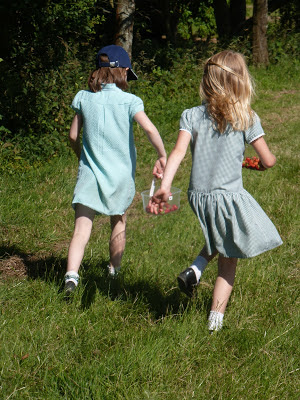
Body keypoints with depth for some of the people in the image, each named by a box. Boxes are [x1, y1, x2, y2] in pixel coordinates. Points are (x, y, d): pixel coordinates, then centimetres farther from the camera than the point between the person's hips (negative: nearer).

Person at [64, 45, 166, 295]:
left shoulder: (84, 98, 0)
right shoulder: (128, 101, -7)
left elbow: (73, 136, 5)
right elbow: (149, 128, -20)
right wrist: (162, 156, -10)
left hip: (89, 173, 0)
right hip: (120, 174, 0)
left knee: (82, 228, -6)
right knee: (118, 222, 22)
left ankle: (72, 274, -26)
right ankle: (115, 271, 36)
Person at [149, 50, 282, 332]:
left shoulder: (191, 116, 0)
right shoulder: (246, 118, -4)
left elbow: (178, 152, -14)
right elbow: (268, 161, -1)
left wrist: (164, 187, -21)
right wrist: (263, 163, 23)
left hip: (198, 196, 4)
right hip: (229, 197, -4)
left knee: (220, 238, 32)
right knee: (228, 259, 11)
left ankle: (195, 269, 11)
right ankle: (216, 319, 9)